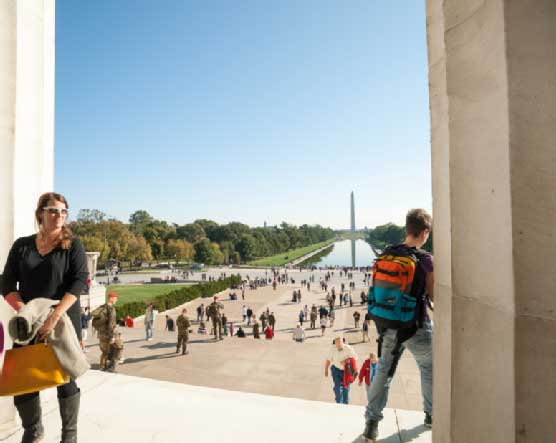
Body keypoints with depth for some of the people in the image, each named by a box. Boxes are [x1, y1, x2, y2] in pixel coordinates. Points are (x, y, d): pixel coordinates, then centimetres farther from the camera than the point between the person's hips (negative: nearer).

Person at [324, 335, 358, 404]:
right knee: (337, 386, -9)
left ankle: (345, 403, 32)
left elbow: (355, 358, -16)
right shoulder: (333, 349, -16)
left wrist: (346, 361, -28)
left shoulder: (348, 348, -22)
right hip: (336, 369, 0)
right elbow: (328, 360, -6)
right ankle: (339, 403, 9)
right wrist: (326, 370, -3)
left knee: (346, 387, 9)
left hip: (346, 370, 0)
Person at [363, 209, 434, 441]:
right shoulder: (425, 259, -16)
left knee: (383, 372, 16)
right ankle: (431, 414, 42)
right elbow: (434, 296, -8)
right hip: (416, 328, -3)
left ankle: (371, 422, 16)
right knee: (428, 369, 24)